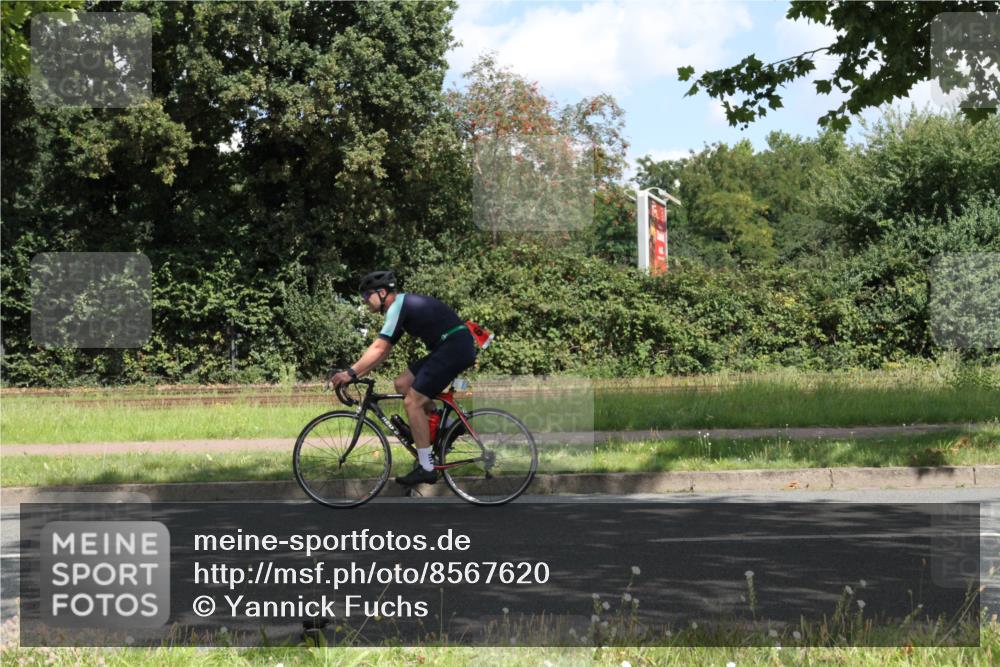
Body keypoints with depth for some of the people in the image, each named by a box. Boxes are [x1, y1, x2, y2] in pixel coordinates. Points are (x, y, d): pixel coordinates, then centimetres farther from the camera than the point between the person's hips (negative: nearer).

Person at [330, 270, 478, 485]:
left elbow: (379, 349, -17)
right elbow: (383, 351, 20)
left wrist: (350, 373, -15)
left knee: (412, 402, -8)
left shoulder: (398, 306, -10)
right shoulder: (402, 306, 19)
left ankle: (426, 468, -5)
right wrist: (356, 373, 15)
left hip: (455, 347, -10)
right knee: (402, 384, 11)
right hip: (450, 348, 10)